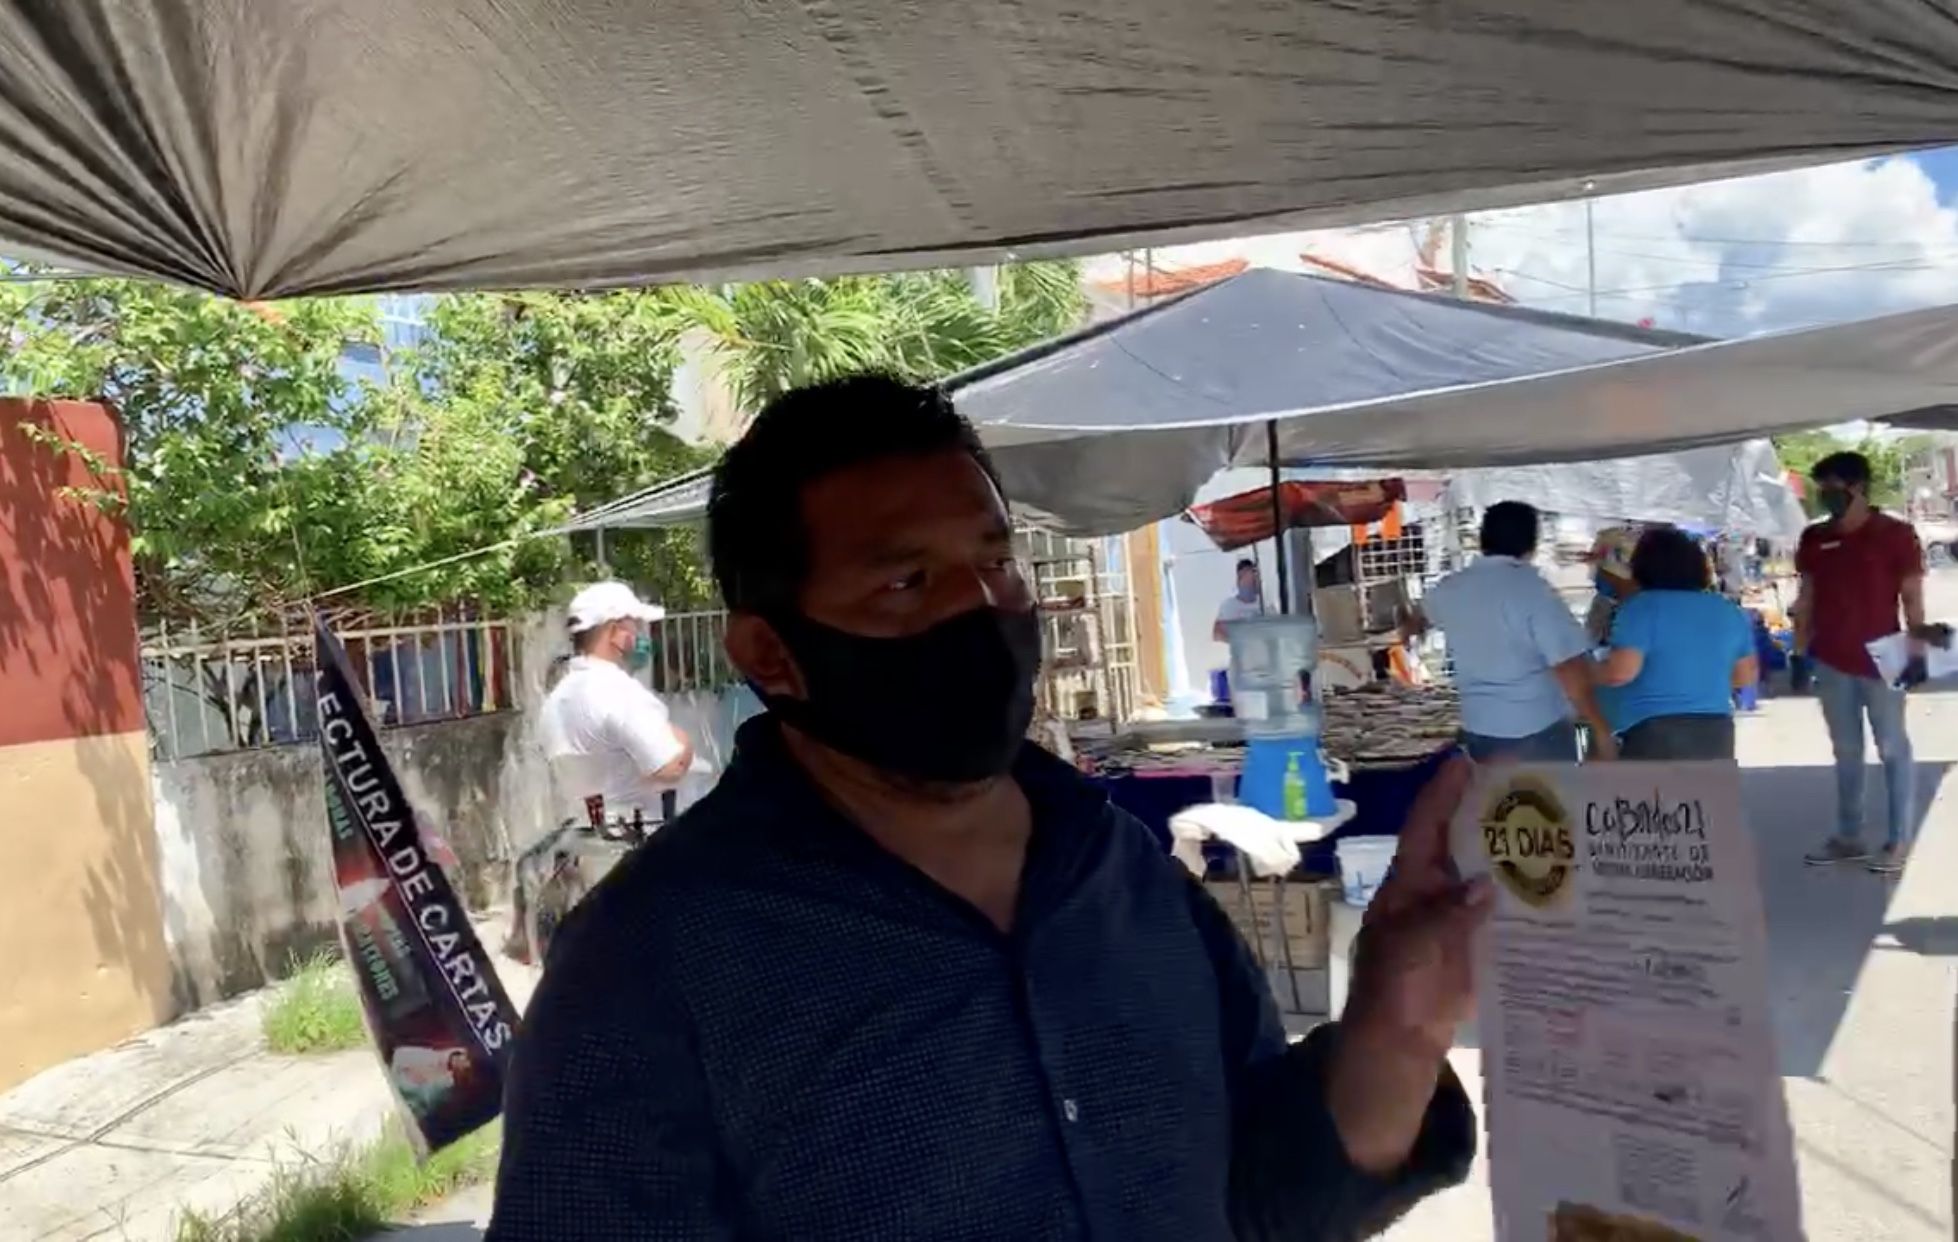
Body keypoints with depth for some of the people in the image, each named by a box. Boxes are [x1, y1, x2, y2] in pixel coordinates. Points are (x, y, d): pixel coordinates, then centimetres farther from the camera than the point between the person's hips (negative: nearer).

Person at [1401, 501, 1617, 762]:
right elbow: (1571, 668, -21)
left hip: (1481, 730, 6)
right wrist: (1601, 730, -14)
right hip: (1540, 730, -5)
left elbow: (1419, 616, 28)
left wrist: (1410, 628, 52)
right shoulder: (1533, 590, -16)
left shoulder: (1452, 589, 3)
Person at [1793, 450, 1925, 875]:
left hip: (1880, 661, -4)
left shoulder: (1895, 534, -5)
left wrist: (1917, 651, -8)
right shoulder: (1813, 539, 7)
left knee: (1892, 749, 2)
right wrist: (1799, 652, 9)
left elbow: (1912, 597, -4)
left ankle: (1898, 841, 8)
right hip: (1830, 662, 5)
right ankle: (1849, 837, 19)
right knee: (1846, 751, 12)